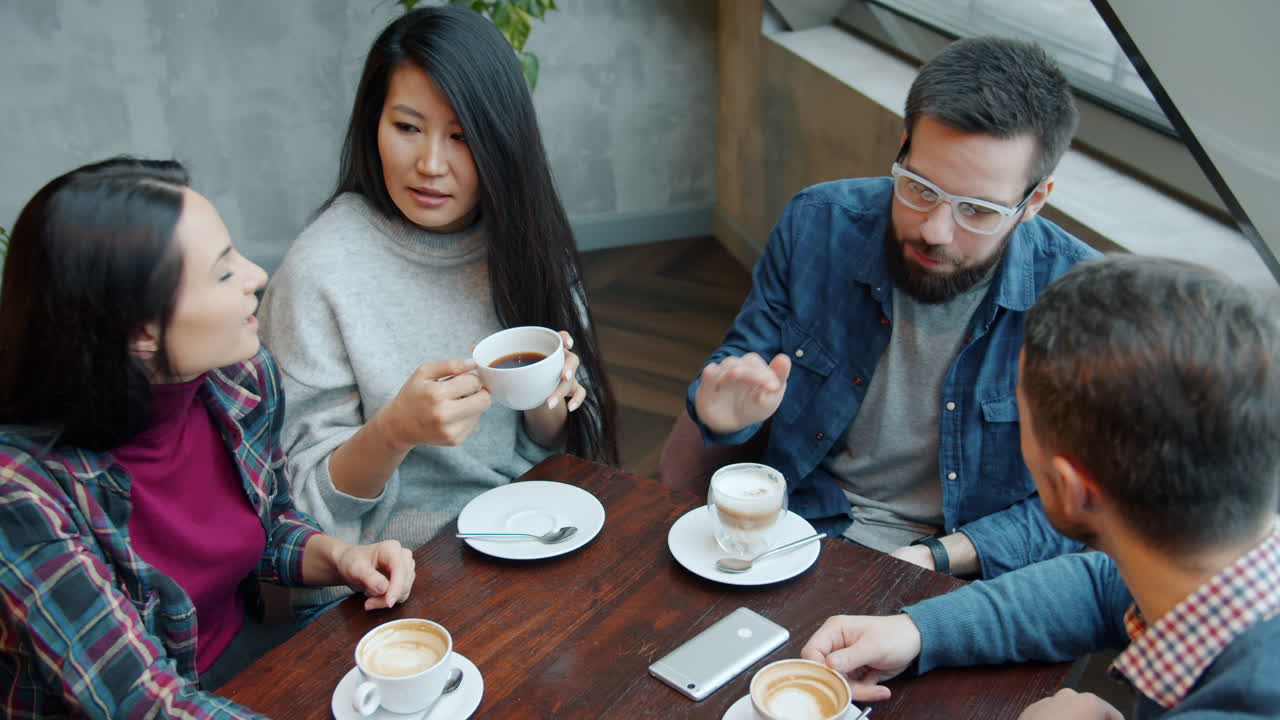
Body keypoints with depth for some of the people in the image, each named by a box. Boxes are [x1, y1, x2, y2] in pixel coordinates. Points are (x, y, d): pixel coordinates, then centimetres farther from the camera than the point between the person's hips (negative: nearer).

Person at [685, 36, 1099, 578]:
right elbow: (741, 360, 5)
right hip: (805, 528, 1)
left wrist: (934, 558, -19)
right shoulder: (816, 225, -8)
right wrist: (726, 408, -19)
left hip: (961, 571, -1)